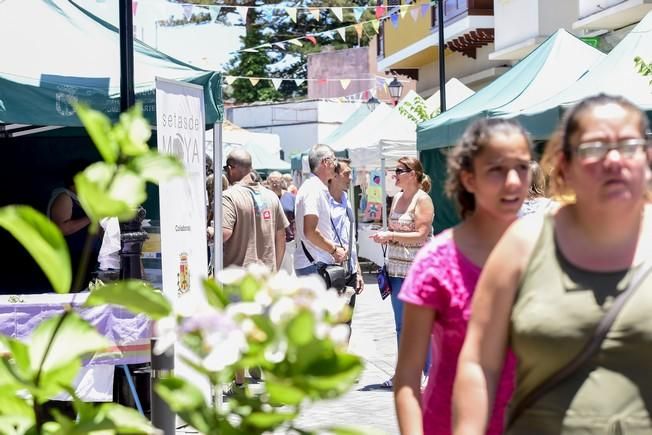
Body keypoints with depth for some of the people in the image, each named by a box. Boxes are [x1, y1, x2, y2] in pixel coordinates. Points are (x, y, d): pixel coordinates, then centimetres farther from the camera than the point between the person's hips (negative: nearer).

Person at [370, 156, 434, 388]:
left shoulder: (422, 199, -10)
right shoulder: (397, 197, 14)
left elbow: (421, 235, -16)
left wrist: (391, 236, -19)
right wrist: (385, 236, 2)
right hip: (397, 269, 8)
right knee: (401, 325, 12)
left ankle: (430, 373, 2)